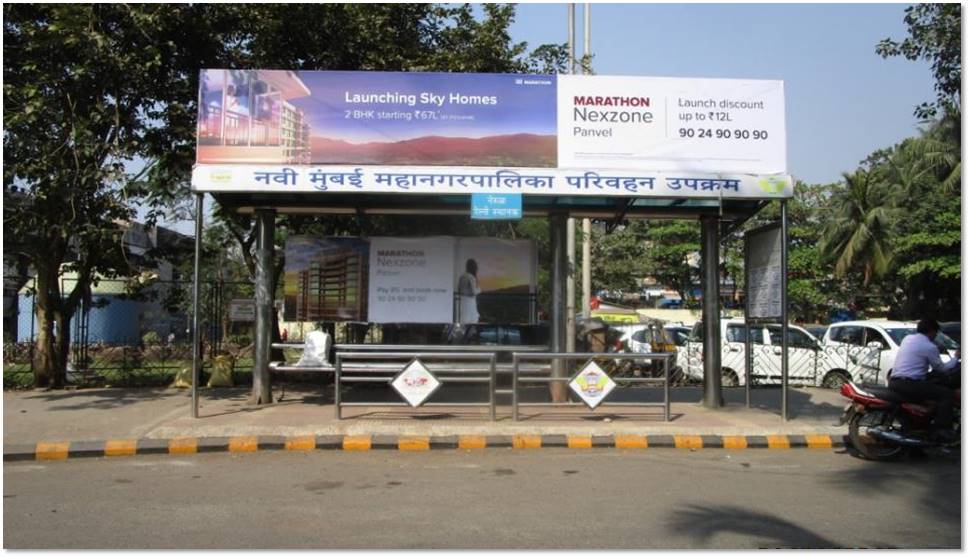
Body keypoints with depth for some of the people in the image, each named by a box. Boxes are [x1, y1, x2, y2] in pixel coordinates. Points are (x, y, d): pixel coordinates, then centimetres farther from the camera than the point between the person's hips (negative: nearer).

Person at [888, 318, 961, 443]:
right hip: (909, 384, -9)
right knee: (947, 393, -5)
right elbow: (941, 369, 4)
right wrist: (956, 358, 19)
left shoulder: (907, 338, 16)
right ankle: (940, 430, -10)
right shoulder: (930, 347, -6)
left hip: (893, 382, 9)